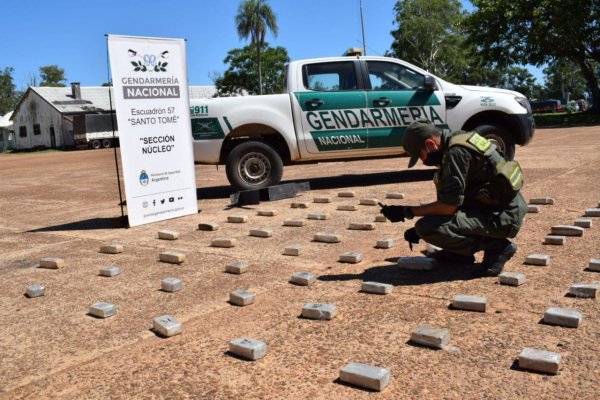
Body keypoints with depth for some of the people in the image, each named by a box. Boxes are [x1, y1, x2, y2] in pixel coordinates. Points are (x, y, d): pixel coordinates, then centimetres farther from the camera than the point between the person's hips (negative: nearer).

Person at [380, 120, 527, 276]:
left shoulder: (457, 152, -20)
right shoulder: (456, 140, 10)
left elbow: (449, 206, -23)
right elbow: (450, 198, 19)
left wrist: (407, 212, -12)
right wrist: (420, 228, 19)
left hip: (503, 217, -10)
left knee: (428, 228, -21)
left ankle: (496, 247, -7)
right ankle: (459, 253, 16)